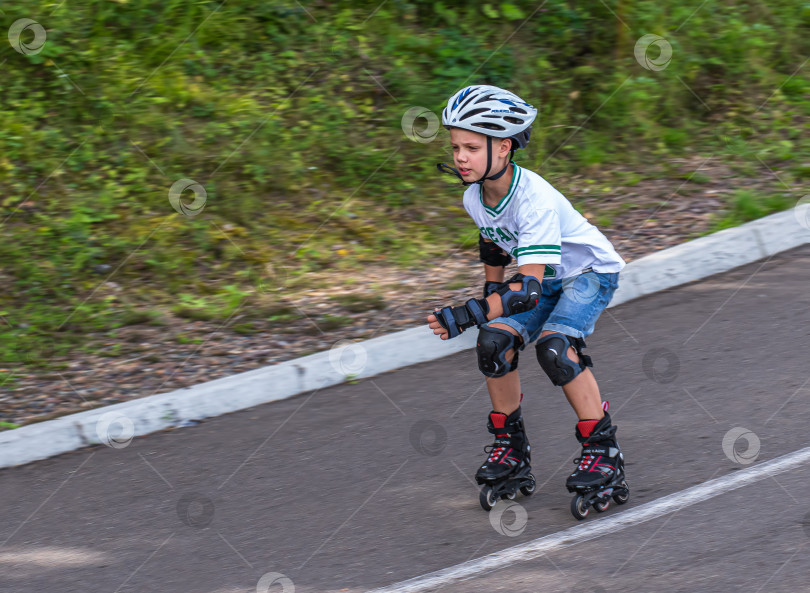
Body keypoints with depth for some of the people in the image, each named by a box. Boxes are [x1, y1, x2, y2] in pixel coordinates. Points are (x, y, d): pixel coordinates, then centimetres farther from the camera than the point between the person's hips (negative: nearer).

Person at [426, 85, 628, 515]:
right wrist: (490, 295, 21)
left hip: (590, 272, -7)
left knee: (553, 346, -29)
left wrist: (469, 314, -50)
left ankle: (603, 450, -16)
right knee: (494, 341, -14)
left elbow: (529, 286, -42)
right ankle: (510, 446, 4)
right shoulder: (475, 198, -12)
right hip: (545, 278, 7)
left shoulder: (535, 199, -36)